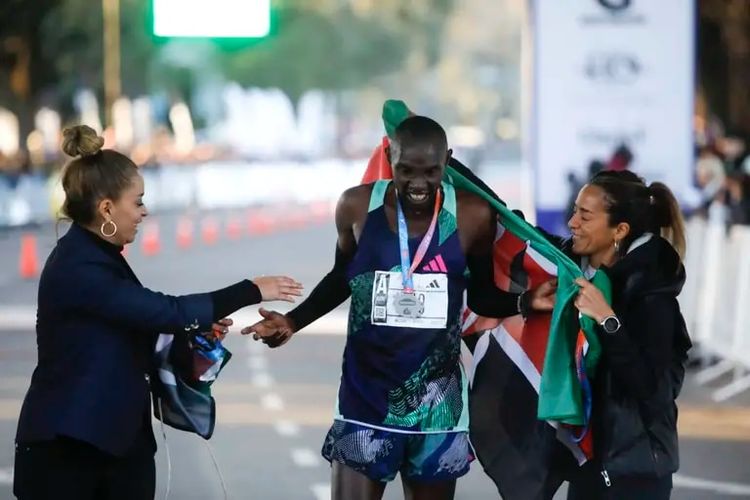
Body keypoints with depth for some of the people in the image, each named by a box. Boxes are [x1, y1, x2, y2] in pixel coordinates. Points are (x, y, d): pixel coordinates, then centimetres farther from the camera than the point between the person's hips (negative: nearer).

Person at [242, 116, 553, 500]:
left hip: (436, 401, 0)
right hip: (366, 397, 0)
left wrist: (526, 301, -11)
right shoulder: (357, 207, -4)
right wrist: (293, 321, 5)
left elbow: (482, 296, 7)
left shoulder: (473, 216, -6)